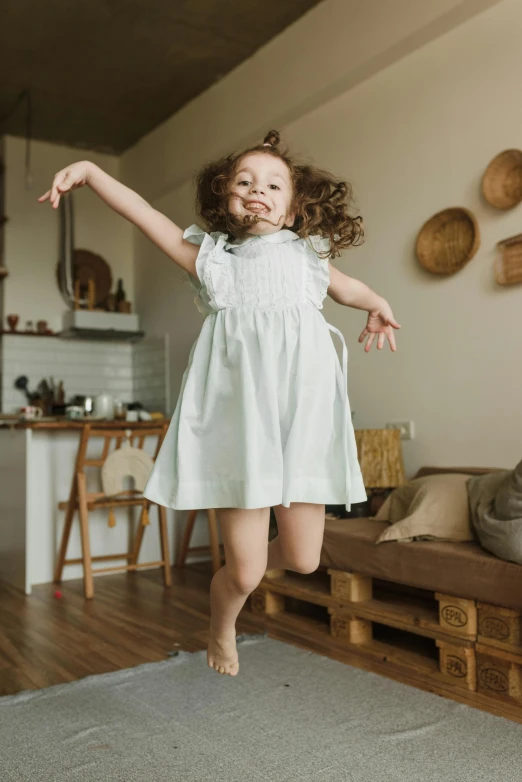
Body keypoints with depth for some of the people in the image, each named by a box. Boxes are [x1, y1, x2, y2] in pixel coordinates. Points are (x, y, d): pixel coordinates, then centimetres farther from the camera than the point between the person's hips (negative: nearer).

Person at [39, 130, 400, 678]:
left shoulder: (305, 252, 17)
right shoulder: (210, 255, 12)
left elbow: (348, 287, 34)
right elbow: (144, 214, 6)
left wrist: (376, 306, 18)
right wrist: (90, 171, -5)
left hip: (302, 411, 3)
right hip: (237, 418, -2)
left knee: (302, 558, 4)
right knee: (243, 569, 0)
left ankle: (247, 566, 40)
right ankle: (221, 631, 35)